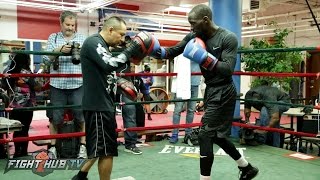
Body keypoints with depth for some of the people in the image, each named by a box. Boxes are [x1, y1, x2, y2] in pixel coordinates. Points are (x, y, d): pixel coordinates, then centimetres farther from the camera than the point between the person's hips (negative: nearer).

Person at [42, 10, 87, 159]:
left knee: (81, 116, 1)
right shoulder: (53, 38, 9)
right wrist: (59, 50, -18)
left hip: (78, 84, 0)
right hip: (57, 85, 0)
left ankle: (83, 146, 14)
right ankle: (53, 147, 19)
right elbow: (46, 60, 0)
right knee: (55, 117, 5)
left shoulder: (82, 38, 10)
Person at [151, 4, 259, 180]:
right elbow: (173, 51, 2)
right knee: (217, 135, 17)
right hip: (211, 90, 8)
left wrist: (205, 57, -34)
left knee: (205, 135, -7)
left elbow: (228, 70, -26)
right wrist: (156, 50, -16)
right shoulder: (194, 36, 1)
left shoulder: (228, 38, -19)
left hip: (223, 92, -8)